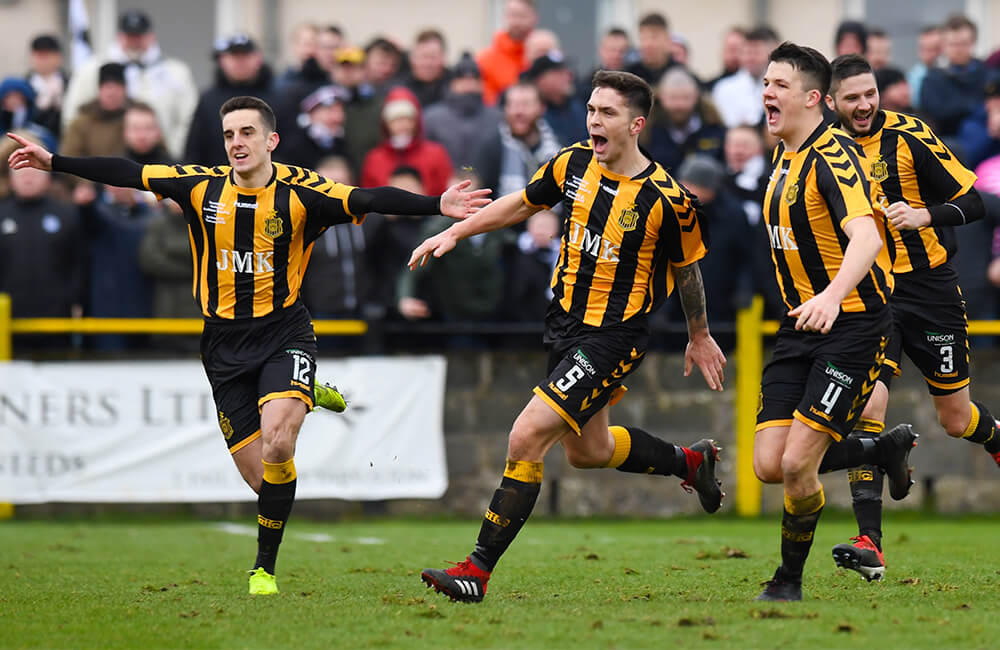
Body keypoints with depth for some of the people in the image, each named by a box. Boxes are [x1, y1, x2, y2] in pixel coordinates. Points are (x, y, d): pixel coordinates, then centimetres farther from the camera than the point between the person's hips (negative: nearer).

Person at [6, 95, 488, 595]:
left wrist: (436, 206, -30)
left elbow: (368, 200, -18)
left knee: (276, 444, -26)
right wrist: (53, 163, 5)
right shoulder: (202, 186, 0)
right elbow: (127, 174, 5)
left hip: (283, 333, -3)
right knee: (257, 474, 0)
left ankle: (265, 568, -10)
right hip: (225, 344, 3)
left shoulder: (299, 192, -9)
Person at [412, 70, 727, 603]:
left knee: (526, 439, -17)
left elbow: (686, 269, 0)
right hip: (565, 320, 7)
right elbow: (522, 203, 16)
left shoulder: (666, 199, -17)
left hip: (614, 338, -7)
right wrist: (456, 232, 11)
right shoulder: (574, 164, -3)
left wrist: (699, 337, 12)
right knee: (587, 451, 23)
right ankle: (691, 461, 49)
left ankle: (478, 570, -11)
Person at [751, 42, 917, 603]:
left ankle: (790, 580, 8)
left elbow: (865, 235, -34)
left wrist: (834, 294, -50)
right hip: (801, 326, 8)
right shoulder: (785, 157, 11)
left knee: (798, 464, -14)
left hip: (852, 326, -8)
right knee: (769, 465, -2)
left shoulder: (833, 157, -17)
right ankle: (885, 449, 23)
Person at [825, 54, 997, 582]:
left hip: (929, 289, -2)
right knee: (867, 408, -17)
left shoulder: (909, 137, -11)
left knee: (957, 418, 8)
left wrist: (925, 215, -29)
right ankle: (869, 544, -19)